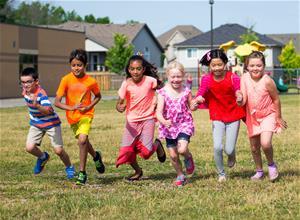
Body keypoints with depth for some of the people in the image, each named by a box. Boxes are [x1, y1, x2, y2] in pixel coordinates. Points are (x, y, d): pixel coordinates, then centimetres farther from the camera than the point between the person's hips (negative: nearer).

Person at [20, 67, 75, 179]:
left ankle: (69, 167, 23)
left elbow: (48, 110, -45)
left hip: (50, 122, -6)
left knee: (58, 150, -6)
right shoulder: (25, 91, -8)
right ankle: (43, 157, 20)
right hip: (36, 123, 6)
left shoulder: (41, 94, -31)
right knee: (29, 147, -12)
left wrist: (37, 106, -60)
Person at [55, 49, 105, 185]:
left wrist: (89, 106, -9)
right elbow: (57, 102, -14)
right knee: (83, 141, 20)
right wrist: (72, 107, -29)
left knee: (82, 140, -24)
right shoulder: (66, 80, -13)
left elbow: (98, 96, 8)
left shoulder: (91, 81, -12)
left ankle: (82, 173, -13)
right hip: (72, 116, 3)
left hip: (86, 114, -3)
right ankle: (96, 156, 53)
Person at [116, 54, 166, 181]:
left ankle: (157, 145, 23)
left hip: (148, 119, -2)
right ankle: (138, 171, 22)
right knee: (126, 150, -7)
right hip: (132, 120, 2)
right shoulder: (126, 84, -11)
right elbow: (119, 103, -13)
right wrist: (120, 108, -34)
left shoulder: (150, 81, -14)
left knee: (146, 151, -15)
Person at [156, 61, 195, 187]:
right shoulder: (163, 92, -9)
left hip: (184, 124, -1)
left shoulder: (186, 91, -5)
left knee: (182, 149, -22)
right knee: (173, 155, 6)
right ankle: (180, 176, 28)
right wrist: (163, 121, -35)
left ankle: (188, 158, 14)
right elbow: (159, 112, -15)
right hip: (169, 127, 1)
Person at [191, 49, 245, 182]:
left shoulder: (233, 78, -11)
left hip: (233, 115, -1)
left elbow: (239, 91, -18)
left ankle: (231, 155, 38)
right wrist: (197, 99, -41)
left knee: (228, 150, -2)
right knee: (217, 147, -13)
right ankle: (221, 173, 12)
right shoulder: (207, 79, -7)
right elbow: (201, 92, -18)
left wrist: (240, 97, -43)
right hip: (217, 117, 1)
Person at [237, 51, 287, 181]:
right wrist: (240, 101, -35)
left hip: (268, 115, -4)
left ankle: (271, 164, 5)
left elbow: (276, 99, -9)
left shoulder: (267, 81, -21)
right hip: (252, 117, 4)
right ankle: (259, 171, 32)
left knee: (265, 143, -23)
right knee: (254, 147, 12)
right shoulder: (245, 78, -11)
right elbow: (243, 100, -11)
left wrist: (279, 117, -2)